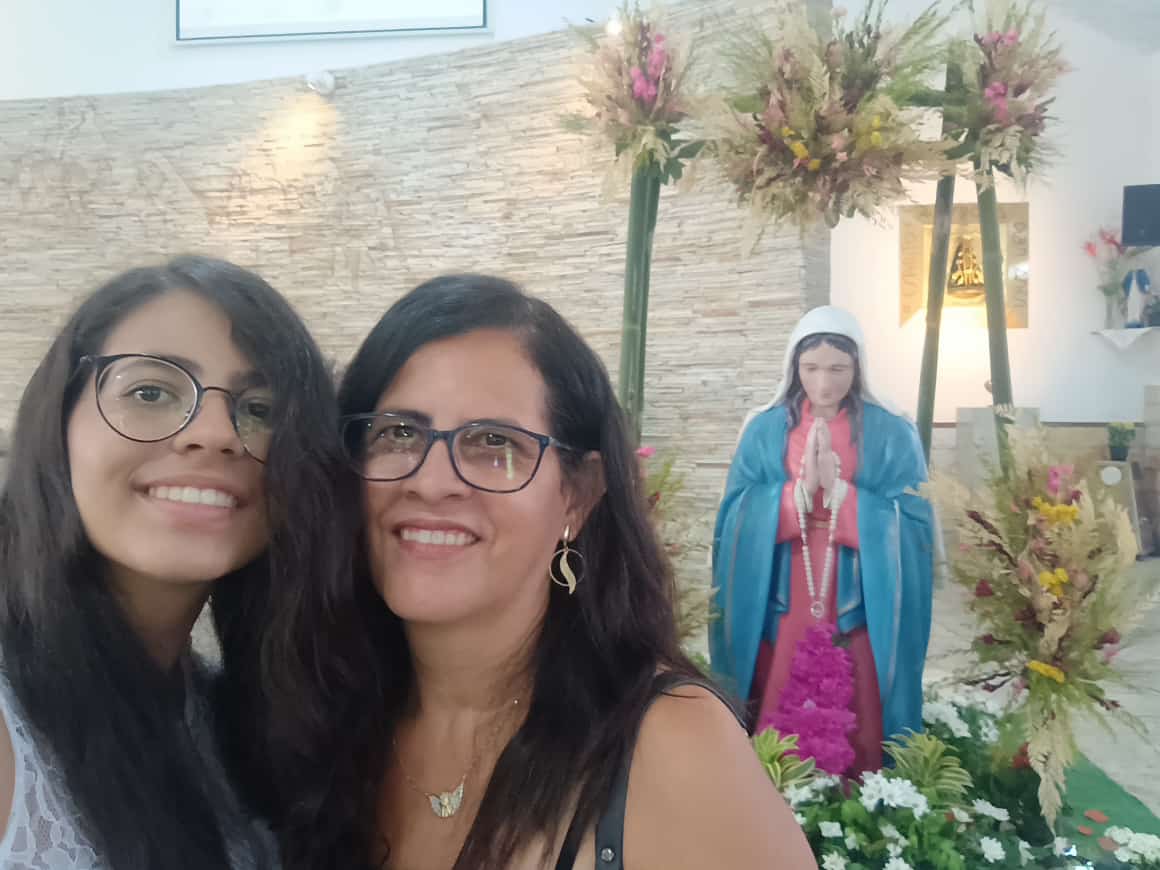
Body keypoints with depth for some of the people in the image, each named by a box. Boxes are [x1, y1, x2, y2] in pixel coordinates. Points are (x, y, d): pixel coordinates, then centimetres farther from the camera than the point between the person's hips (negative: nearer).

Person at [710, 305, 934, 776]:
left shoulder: (892, 435, 1)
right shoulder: (764, 430, 3)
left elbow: (912, 527, -8)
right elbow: (738, 521, -3)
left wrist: (838, 489, -18)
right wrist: (800, 488, -17)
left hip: (860, 615, 0)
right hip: (778, 612, 1)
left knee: (855, 732, 4)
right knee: (776, 731, 5)